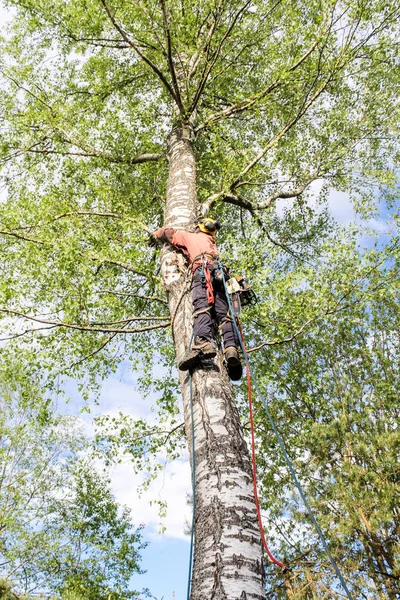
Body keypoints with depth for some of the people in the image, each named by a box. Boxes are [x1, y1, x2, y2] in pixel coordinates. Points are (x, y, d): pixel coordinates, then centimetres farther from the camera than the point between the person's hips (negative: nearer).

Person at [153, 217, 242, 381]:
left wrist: (156, 234, 59)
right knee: (224, 314, -8)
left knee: (202, 308, -27)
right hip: (220, 273, 5)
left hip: (203, 269, -5)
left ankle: (202, 343, -51)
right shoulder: (211, 242, 42)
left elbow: (165, 232, 36)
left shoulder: (189, 236, 30)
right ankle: (231, 348, -31)